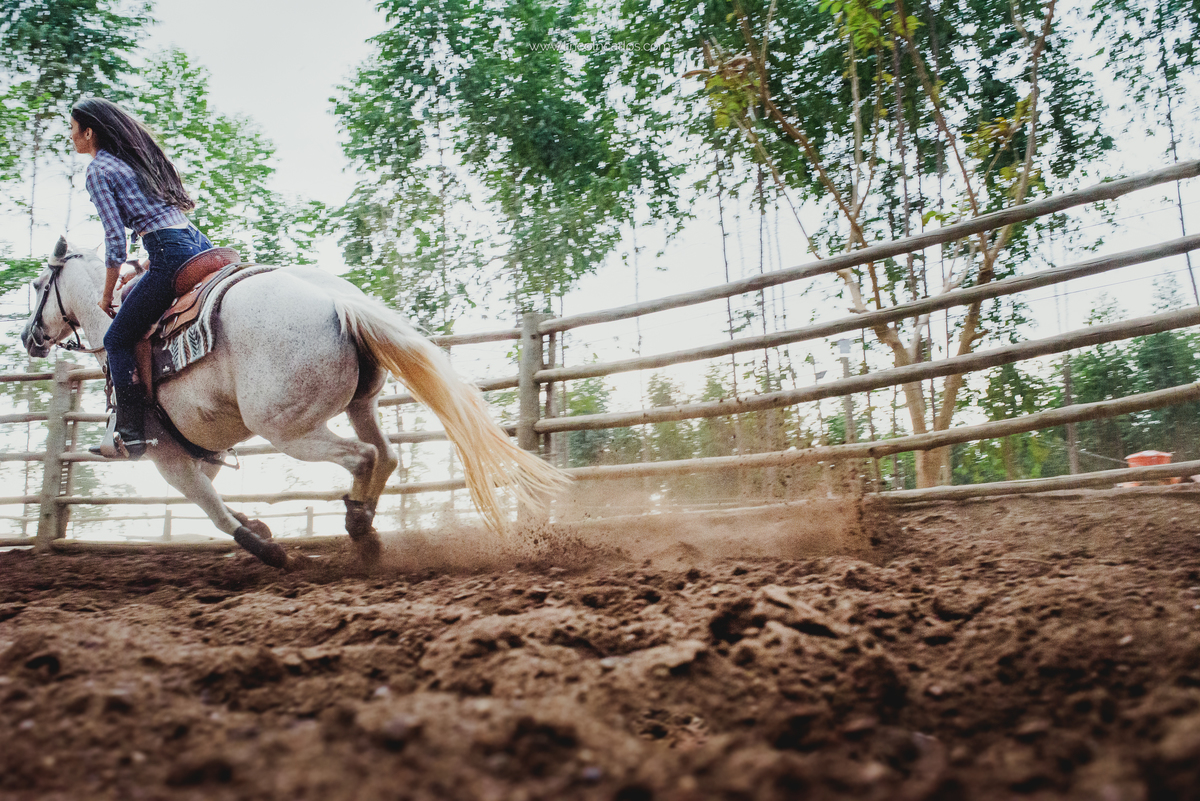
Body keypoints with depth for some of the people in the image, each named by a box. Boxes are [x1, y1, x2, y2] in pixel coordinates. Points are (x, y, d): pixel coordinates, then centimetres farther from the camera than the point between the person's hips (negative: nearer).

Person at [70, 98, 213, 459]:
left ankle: (132, 433, 2)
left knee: (117, 340, 3)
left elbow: (116, 241, -7)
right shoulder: (137, 157, 22)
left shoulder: (98, 170, -2)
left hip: (171, 255, -9)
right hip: (199, 244, 9)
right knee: (134, 296, 31)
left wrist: (107, 297, 4)